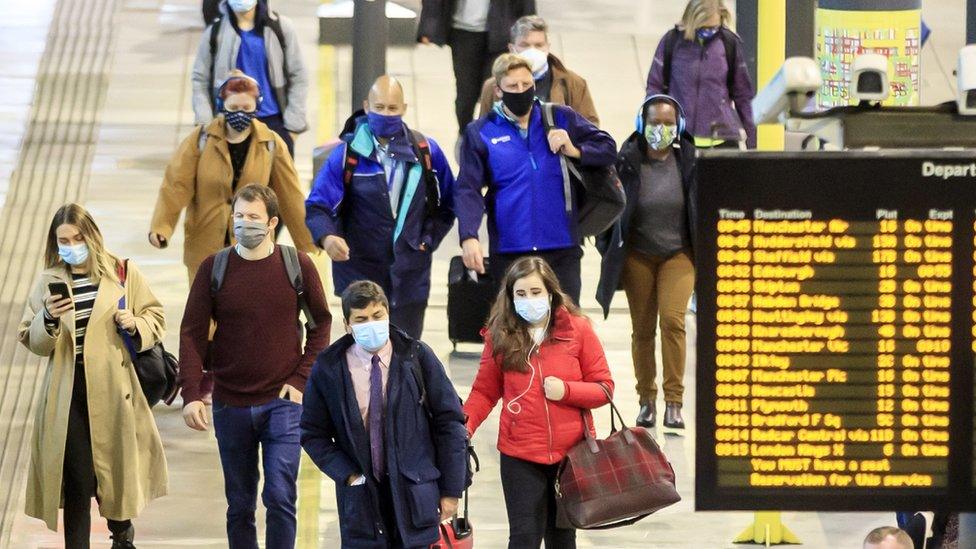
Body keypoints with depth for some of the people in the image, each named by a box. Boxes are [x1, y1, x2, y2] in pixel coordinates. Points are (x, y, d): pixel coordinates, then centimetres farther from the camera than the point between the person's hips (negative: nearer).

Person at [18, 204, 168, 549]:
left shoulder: (123, 273, 2)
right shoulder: (48, 282, 6)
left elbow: (155, 318, 9)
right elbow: (31, 341, 4)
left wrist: (136, 325, -12)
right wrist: (49, 319, -16)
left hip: (113, 391, 0)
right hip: (68, 394, 0)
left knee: (117, 468, 11)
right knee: (78, 481, -5)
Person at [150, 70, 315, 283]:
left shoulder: (270, 145, 1)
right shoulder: (201, 140, -2)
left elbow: (291, 198, 5)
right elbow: (176, 186, -10)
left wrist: (308, 246, 5)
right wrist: (161, 227, -25)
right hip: (205, 250, 0)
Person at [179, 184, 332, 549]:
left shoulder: (297, 265, -2)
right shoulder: (214, 269, -1)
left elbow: (321, 323, 8)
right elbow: (192, 334, -2)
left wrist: (301, 379, -3)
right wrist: (191, 395, -12)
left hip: (282, 402, -2)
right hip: (231, 406, 2)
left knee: (280, 497, -10)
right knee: (240, 505, 9)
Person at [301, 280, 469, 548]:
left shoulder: (417, 357, -3)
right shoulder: (327, 369, -1)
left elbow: (449, 422, 0)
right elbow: (313, 434, 6)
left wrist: (451, 489, -1)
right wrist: (348, 475, -7)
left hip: (414, 491, 0)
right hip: (360, 494, 0)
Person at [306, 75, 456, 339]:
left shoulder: (426, 152, 6)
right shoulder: (347, 155, -2)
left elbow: (446, 205, 17)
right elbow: (317, 206, -7)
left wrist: (428, 241, 4)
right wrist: (326, 237, -27)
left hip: (410, 277, 2)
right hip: (361, 275, -2)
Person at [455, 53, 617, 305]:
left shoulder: (561, 119, 8)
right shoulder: (480, 132, 4)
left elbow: (607, 148, 12)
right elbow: (468, 190, -4)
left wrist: (575, 151, -8)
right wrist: (469, 237, -18)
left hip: (561, 249, 1)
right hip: (509, 253, -1)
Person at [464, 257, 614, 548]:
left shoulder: (578, 329, -2)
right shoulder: (500, 336, -1)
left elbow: (604, 388, -1)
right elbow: (485, 392, 2)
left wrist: (566, 391, -18)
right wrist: (462, 427, -14)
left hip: (571, 453, 1)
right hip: (521, 457, -1)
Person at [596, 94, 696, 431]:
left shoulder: (689, 161, -5)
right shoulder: (627, 162, -10)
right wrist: (609, 252, -3)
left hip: (679, 254, 0)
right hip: (638, 255, 0)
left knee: (672, 319, -16)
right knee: (642, 329, 8)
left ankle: (674, 402, -12)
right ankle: (646, 400, 21)